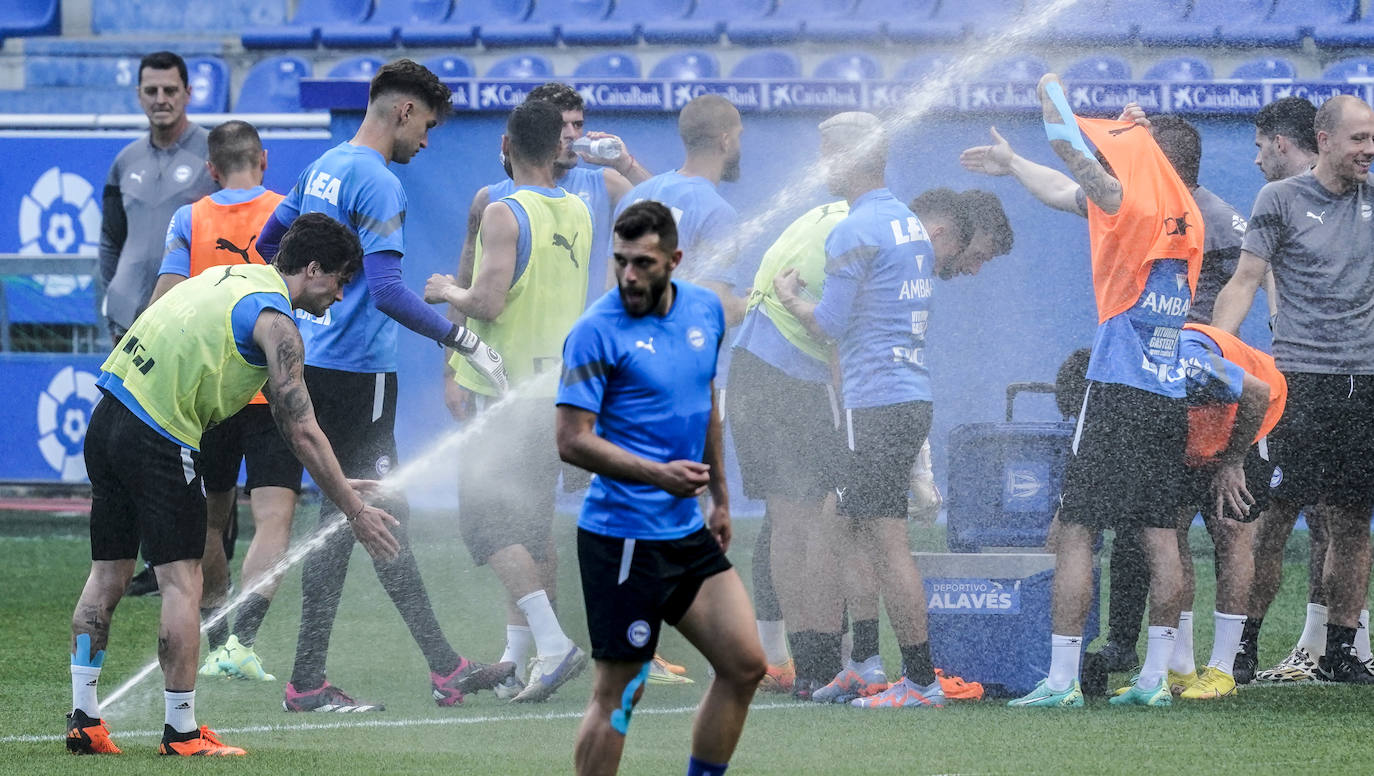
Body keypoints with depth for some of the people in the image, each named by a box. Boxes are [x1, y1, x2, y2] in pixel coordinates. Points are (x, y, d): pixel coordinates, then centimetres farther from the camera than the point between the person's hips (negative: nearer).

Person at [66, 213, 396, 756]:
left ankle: (84, 719, 12)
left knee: (107, 574, 12)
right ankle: (181, 733, 1)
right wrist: (354, 512, -4)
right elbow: (301, 431, -10)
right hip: (158, 440, -9)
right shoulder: (274, 321, -8)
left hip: (107, 419, 9)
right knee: (182, 583, -2)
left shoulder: (232, 277, 20)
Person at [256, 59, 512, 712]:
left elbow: (269, 241, 24)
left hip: (317, 358, 10)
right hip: (356, 371, -10)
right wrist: (464, 341, -21)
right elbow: (387, 291, -24)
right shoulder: (378, 184, -16)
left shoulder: (323, 168, 13)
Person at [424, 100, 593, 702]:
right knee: (533, 528, 12)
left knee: (487, 522, -8)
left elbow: (489, 303, -22)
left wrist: (448, 292, -4)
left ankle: (553, 643, -20)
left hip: (510, 390, -8)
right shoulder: (577, 214, 10)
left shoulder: (505, 213, -14)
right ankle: (516, 658, 14)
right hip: (557, 386, 8)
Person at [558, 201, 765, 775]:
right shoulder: (597, 331, -14)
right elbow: (572, 441, -17)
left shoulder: (706, 311, 7)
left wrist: (720, 497, 24)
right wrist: (659, 474, -26)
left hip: (688, 531, 7)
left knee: (744, 665, 7)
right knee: (618, 694, -4)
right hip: (622, 538, -7)